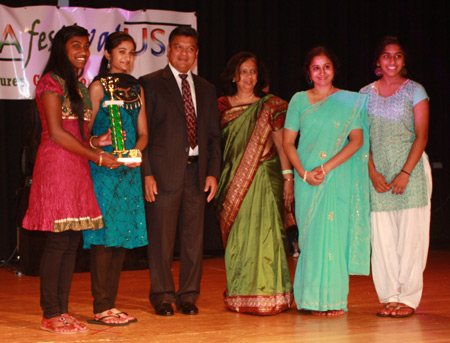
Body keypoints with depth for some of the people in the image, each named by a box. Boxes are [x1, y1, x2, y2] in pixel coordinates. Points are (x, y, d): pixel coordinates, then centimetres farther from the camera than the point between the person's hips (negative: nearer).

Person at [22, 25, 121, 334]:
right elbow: (56, 133, -12)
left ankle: (62, 310, 10)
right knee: (58, 240, -8)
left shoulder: (79, 86, 20)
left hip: (78, 167, 8)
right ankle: (51, 315, -4)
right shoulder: (52, 82, -6)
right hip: (56, 166, -8)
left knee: (72, 241, 6)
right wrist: (98, 157, -10)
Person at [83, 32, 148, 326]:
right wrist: (100, 141, -25)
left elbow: (143, 132, 15)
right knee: (104, 236, -8)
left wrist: (136, 151, -4)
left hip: (129, 169, 6)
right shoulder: (99, 87, -1)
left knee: (123, 234, 5)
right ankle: (101, 308, -5)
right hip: (103, 167, -6)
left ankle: (111, 304, 11)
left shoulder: (137, 90, 16)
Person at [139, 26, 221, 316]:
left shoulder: (206, 89, 16)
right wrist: (146, 173, -11)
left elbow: (214, 136, 16)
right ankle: (162, 296, 10)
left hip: (197, 172, 4)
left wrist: (213, 173, 4)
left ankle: (189, 296, 15)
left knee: (194, 237, 6)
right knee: (162, 238, -1)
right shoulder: (151, 84, 1)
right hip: (164, 172, -4)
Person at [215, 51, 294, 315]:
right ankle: (239, 296, 11)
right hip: (233, 182, 2)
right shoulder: (222, 106, 9)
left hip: (263, 179, -2)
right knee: (237, 236, 3)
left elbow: (281, 143, 2)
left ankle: (266, 295, -4)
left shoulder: (270, 106, 4)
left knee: (263, 232, -8)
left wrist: (288, 176, -7)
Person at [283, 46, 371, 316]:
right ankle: (313, 299, 6)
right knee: (311, 236, 0)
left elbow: (357, 140, -5)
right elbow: (288, 142, 6)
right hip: (307, 179, 2)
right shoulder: (299, 100, 8)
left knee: (334, 235, -5)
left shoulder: (350, 101, 4)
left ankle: (334, 299, 2)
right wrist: (303, 172, -8)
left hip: (338, 178, -1)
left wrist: (326, 167, -13)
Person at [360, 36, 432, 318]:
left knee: (410, 234, -4)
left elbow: (421, 136, -4)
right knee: (382, 236, 1)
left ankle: (408, 298, 2)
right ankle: (389, 296, 9)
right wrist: (373, 173, -4)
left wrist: (405, 173, -13)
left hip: (411, 168, -3)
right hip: (378, 172, 3)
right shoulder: (366, 93, 10)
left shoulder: (414, 91, 2)